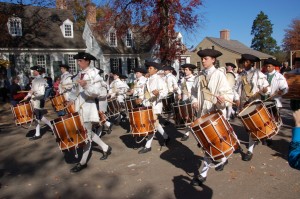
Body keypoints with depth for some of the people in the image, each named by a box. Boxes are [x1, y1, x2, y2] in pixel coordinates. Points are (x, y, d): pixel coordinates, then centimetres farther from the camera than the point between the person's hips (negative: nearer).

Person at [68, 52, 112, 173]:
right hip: (79, 106, 8)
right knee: (87, 132, 14)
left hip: (88, 106, -8)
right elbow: (75, 89, 18)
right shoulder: (79, 74, 12)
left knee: (86, 133, -2)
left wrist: (86, 85, -36)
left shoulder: (93, 74, -10)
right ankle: (106, 148, 28)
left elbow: (96, 92, -21)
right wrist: (71, 100, 6)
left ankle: (83, 162, 7)